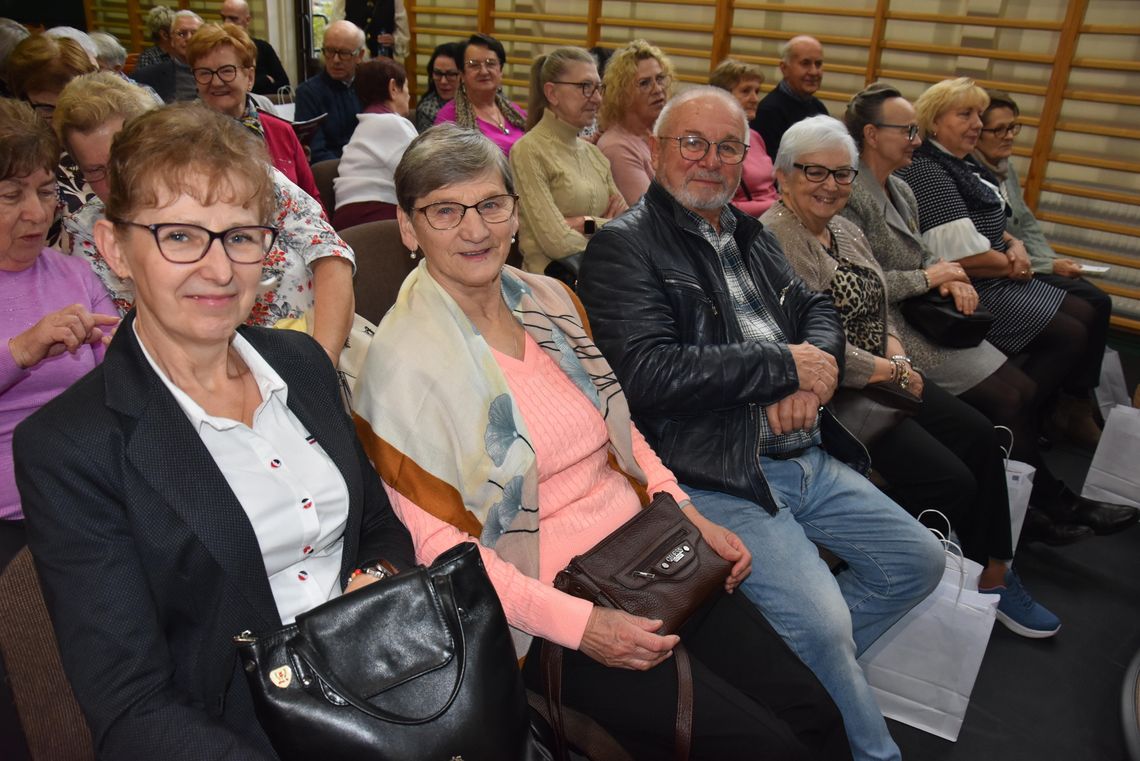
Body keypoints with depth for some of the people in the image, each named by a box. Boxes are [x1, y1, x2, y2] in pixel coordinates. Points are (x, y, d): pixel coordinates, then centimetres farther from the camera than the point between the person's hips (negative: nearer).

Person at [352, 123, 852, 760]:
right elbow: (436, 540, -14)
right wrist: (579, 625, -20)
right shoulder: (404, 360, -13)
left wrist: (687, 514, 2)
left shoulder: (550, 300, 6)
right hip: (548, 612, -6)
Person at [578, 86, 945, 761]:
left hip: (808, 457, 9)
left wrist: (818, 369, -7)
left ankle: (807, 671, 25)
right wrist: (787, 366, -14)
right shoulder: (624, 247, -9)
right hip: (718, 474, -8)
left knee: (918, 561, 12)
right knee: (822, 621, -19)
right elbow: (649, 375, -22)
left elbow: (818, 310, 19)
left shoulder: (750, 234, 17)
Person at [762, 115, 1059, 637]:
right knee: (950, 480, -14)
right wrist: (888, 372, -14)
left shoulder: (846, 231, 13)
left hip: (882, 375, 9)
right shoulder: (773, 241, -17)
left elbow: (884, 304, 21)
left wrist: (895, 349, -1)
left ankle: (993, 574, 16)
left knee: (979, 436, 1)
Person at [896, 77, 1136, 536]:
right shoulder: (926, 171, -15)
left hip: (997, 280, 11)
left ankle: (1023, 430, 4)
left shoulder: (960, 166, 18)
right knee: (1070, 336, -15)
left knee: (1084, 314, 6)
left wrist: (1016, 247, 2)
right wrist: (1009, 263, -7)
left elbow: (990, 226, 24)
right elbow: (961, 254, -23)